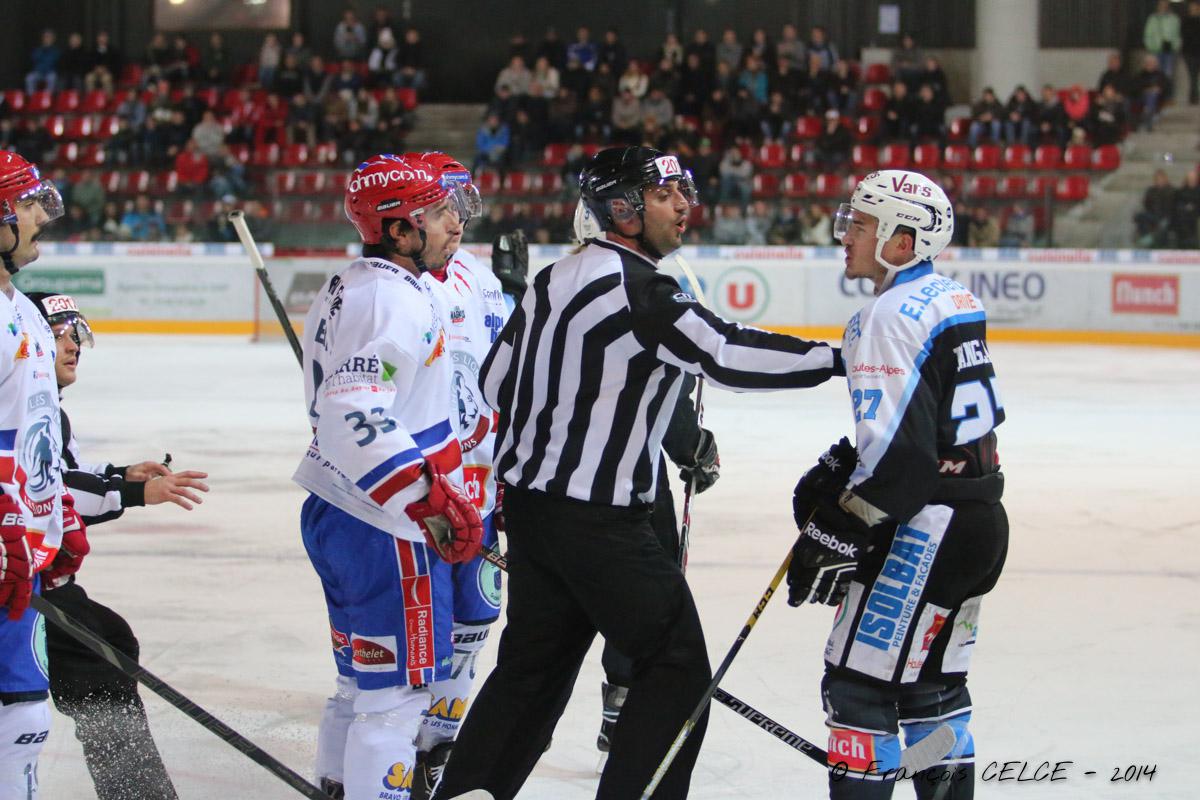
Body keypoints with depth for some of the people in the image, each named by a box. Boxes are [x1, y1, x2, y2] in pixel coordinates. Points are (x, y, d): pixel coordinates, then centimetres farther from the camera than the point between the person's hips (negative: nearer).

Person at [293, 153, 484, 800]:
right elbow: (357, 418, -31)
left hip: (336, 512, 11)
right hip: (383, 528, -11)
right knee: (398, 688, -5)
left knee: (366, 676, 22)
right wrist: (434, 501, -36)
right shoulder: (391, 297, -19)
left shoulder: (348, 288, 15)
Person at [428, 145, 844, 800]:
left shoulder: (556, 278, 11)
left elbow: (496, 380, 16)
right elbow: (726, 355, -23)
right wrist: (836, 359, -17)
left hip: (530, 504, 9)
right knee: (677, 668, -1)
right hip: (597, 521, -9)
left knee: (533, 667, 19)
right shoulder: (639, 289, -17)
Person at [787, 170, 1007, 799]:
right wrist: (838, 470, 17)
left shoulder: (891, 316, -17)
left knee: (858, 685, -5)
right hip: (980, 519, 10)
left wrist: (836, 537, -19)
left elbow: (899, 451, -23)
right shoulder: (952, 300, 13)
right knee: (932, 686, 18)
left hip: (926, 528, -10)